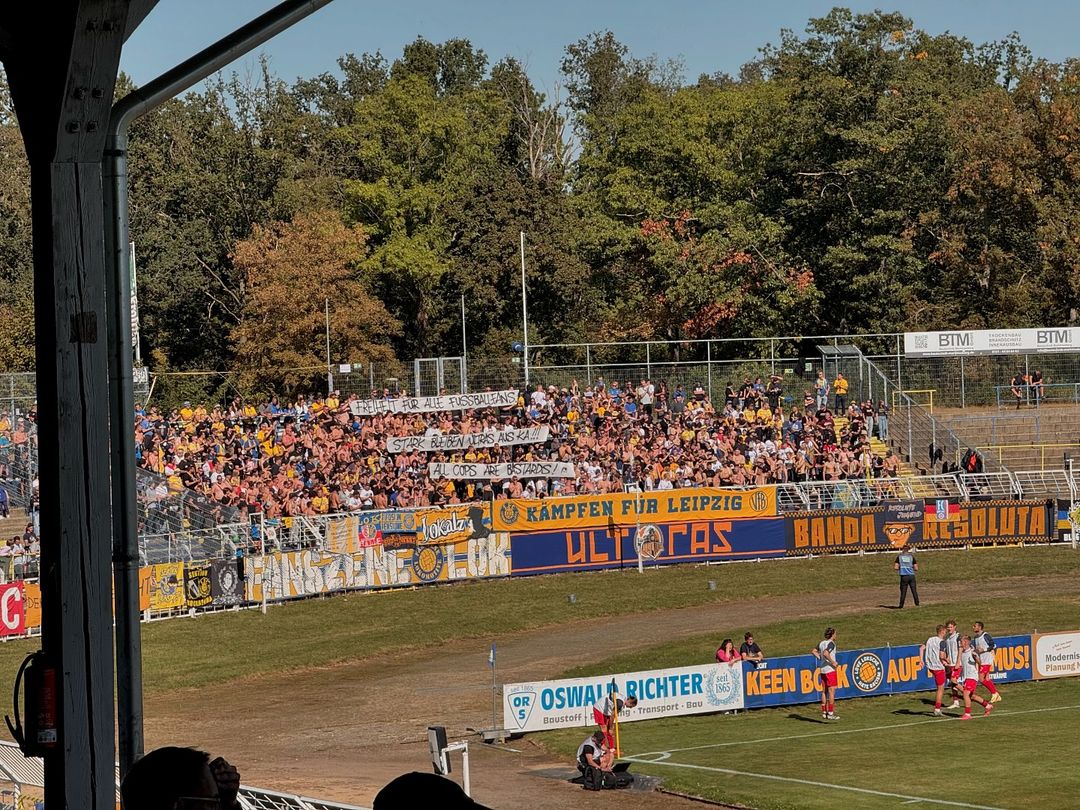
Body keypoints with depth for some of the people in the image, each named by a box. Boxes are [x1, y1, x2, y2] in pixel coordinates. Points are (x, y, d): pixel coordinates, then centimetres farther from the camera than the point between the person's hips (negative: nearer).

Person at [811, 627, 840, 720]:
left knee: (824, 691, 11)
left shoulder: (821, 643, 9)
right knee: (832, 691, -4)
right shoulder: (831, 643, -14)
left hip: (823, 670, 8)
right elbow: (825, 653, -28)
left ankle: (824, 712, 13)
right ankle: (830, 713, -5)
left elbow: (813, 651, 16)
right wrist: (833, 662, -20)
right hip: (830, 670, -8)